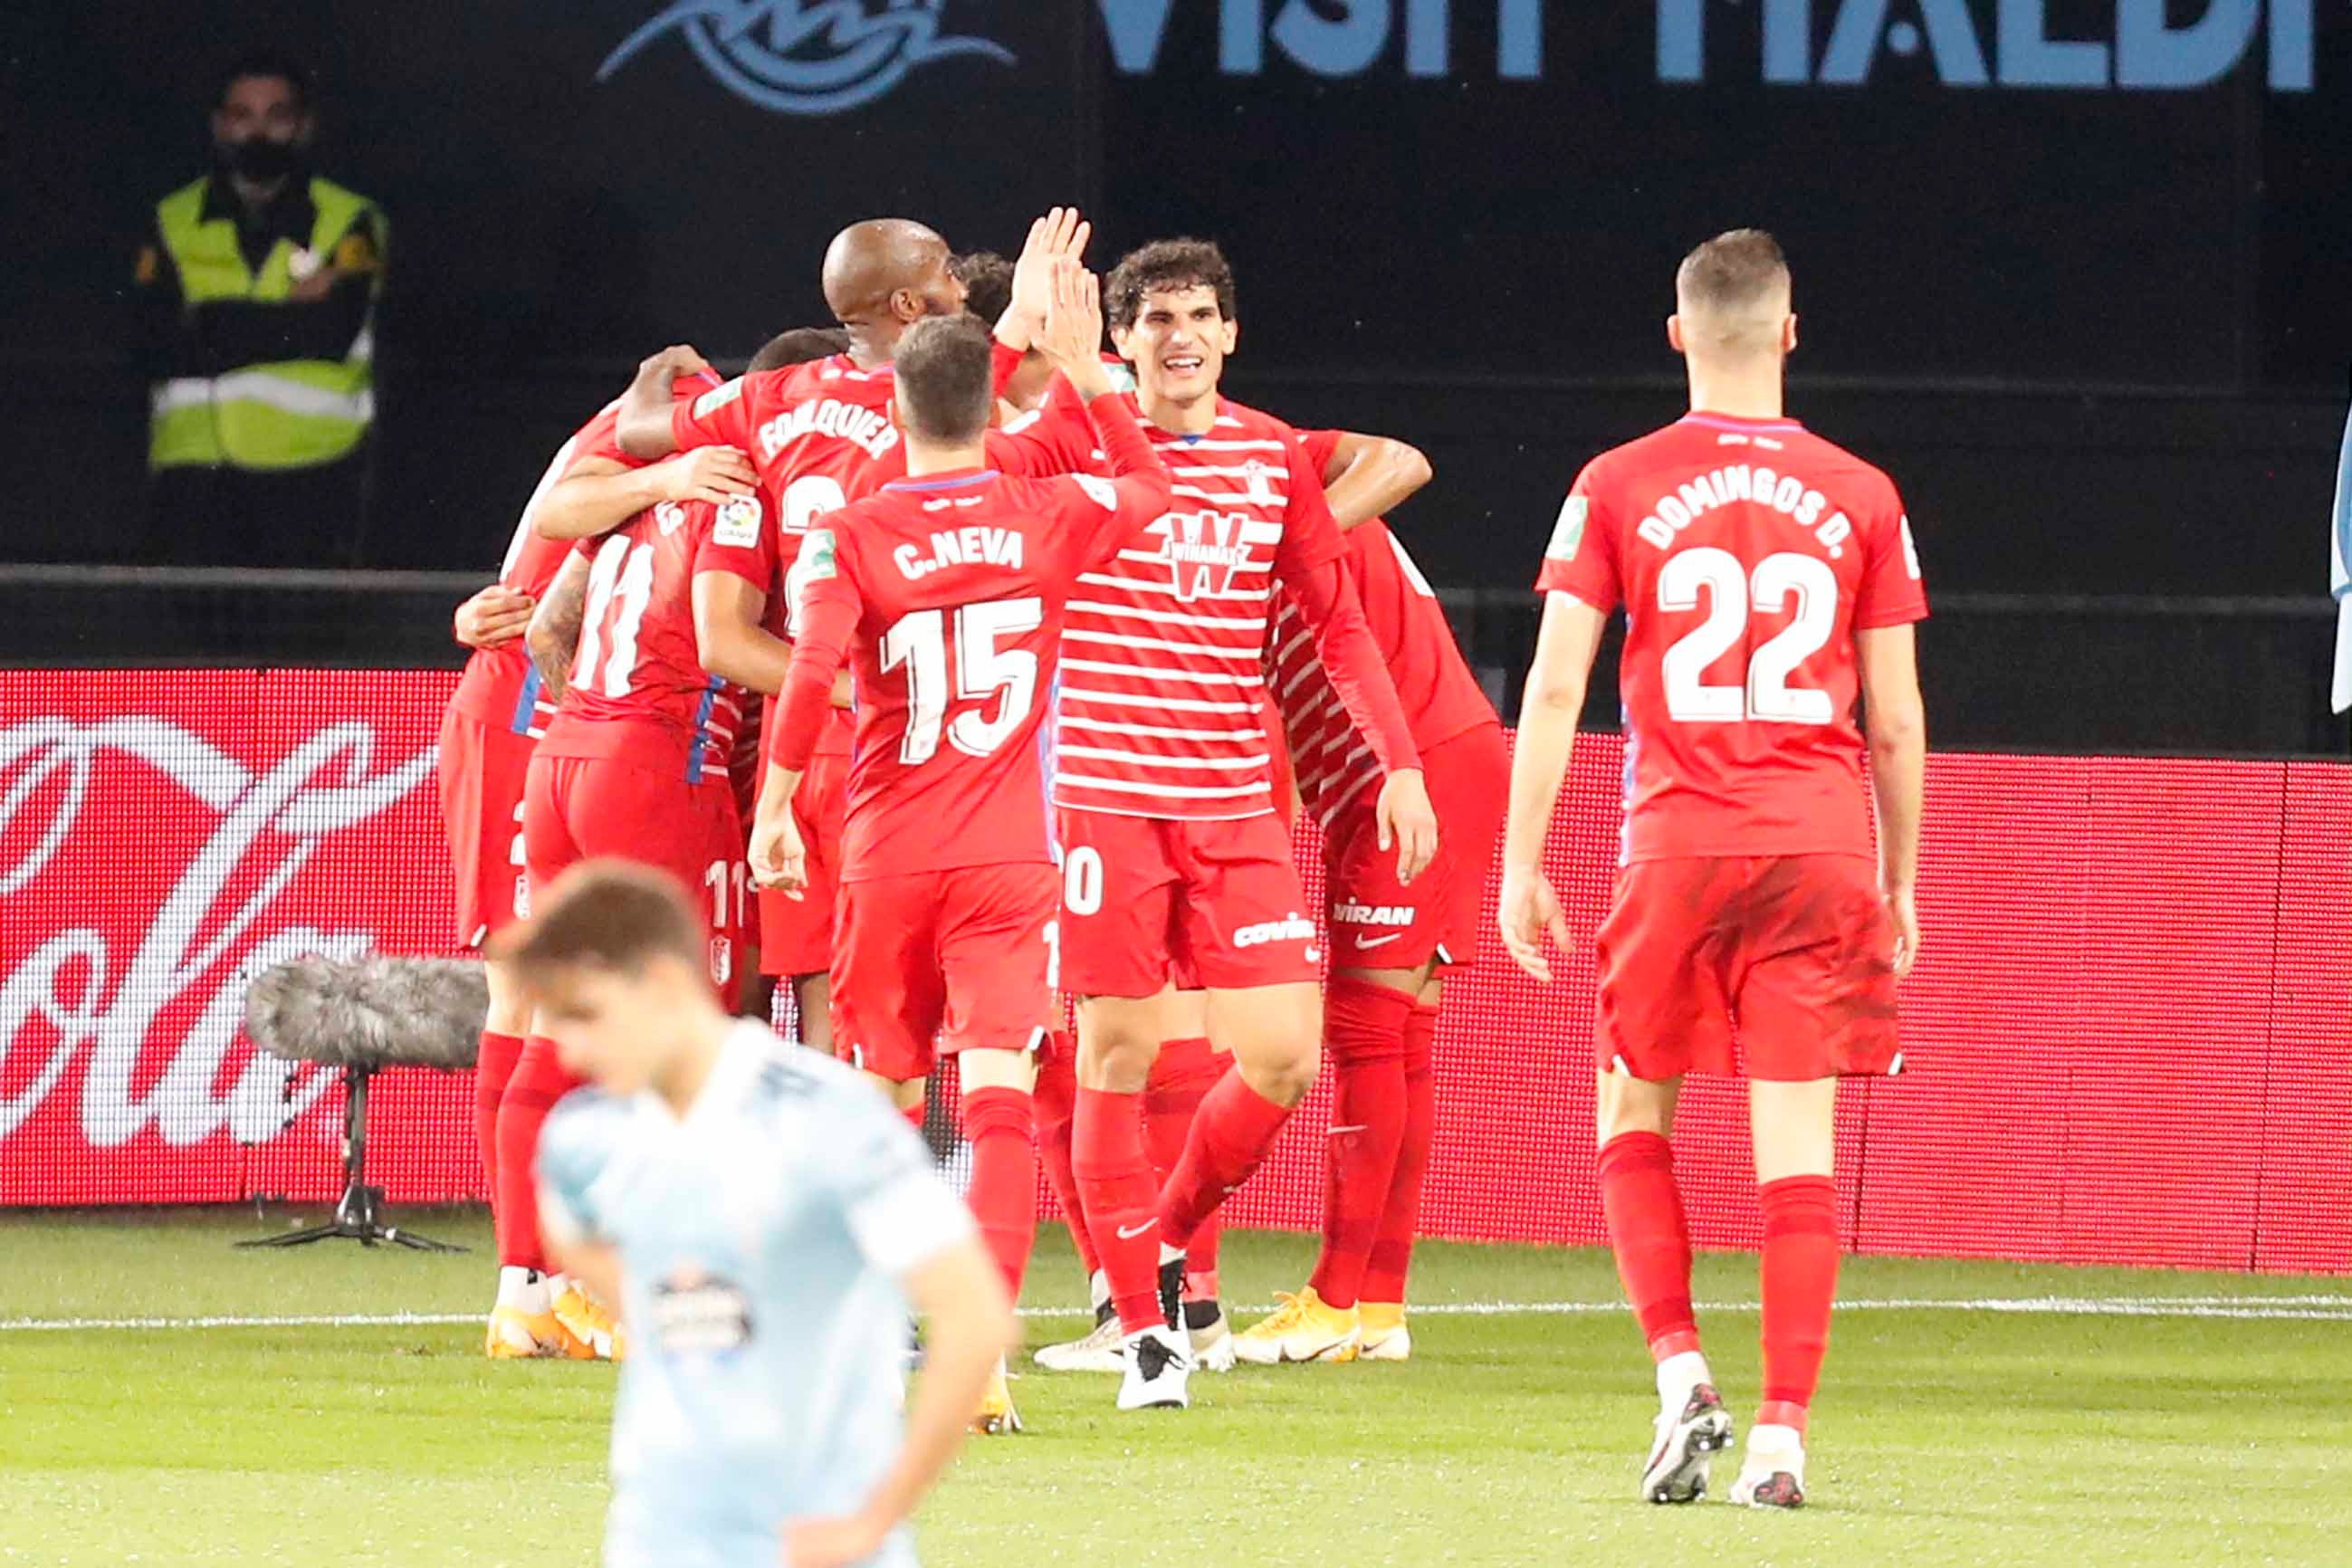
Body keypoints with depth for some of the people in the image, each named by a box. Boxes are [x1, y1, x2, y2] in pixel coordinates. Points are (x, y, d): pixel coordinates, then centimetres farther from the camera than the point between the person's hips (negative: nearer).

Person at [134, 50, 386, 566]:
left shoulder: (349, 223, 9)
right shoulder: (174, 224, 13)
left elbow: (336, 331, -9)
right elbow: (157, 349, -2)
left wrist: (212, 330, -4)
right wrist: (288, 318, -6)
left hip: (310, 474, -1)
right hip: (197, 472, 1)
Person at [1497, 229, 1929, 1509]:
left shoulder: (1617, 488, 1)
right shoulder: (1861, 498, 4)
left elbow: (1554, 683, -2)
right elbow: (1895, 717, 7)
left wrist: (1522, 864, 4)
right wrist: (1900, 881, 17)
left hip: (1674, 850, -1)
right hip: (1823, 851, 1)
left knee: (1633, 1116, 15)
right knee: (1796, 1141, 1)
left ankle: (1682, 1377, -2)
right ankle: (1781, 1435, -5)